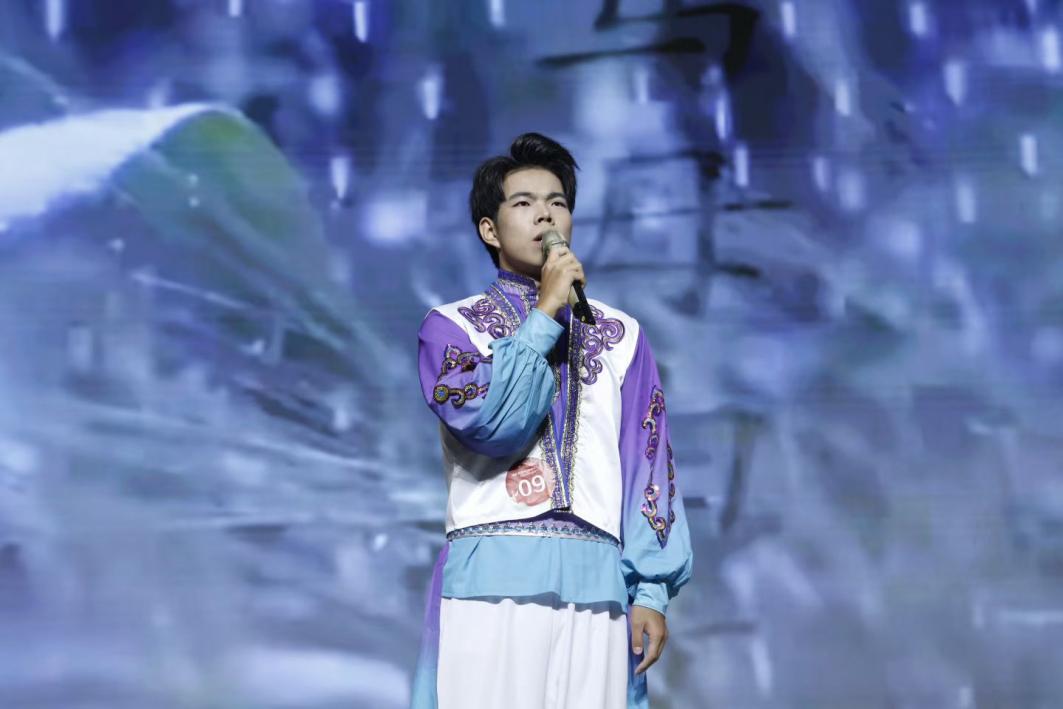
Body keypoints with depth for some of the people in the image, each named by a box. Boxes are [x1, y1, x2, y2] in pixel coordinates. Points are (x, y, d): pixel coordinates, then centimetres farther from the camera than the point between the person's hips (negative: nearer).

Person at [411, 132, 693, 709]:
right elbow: (490, 424, -10)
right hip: (491, 577, -2)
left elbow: (648, 463, 10)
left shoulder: (621, 336, 16)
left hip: (595, 580, 2)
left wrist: (651, 589, 2)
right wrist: (544, 314, -6)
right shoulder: (449, 327, 8)